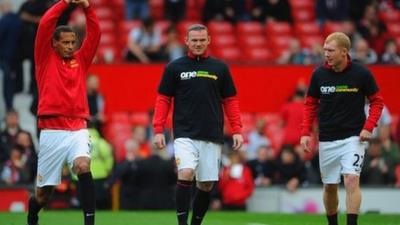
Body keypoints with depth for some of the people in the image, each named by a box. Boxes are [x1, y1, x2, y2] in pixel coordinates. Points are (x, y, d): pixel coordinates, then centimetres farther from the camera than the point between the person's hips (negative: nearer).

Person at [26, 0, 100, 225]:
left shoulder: (81, 60, 14)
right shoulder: (46, 59, 7)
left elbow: (95, 32, 7)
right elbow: (45, 25, -4)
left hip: (78, 129, 2)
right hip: (52, 131, -1)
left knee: (83, 167, -28)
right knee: (44, 191, 5)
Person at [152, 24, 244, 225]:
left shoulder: (219, 68, 8)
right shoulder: (175, 67, 4)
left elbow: (230, 100, 12)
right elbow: (163, 100, 6)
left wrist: (237, 130, 4)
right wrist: (158, 130, -2)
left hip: (212, 136, 2)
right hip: (184, 135, -2)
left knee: (206, 185, 4)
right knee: (186, 174, -22)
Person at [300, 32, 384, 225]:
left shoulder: (361, 73, -8)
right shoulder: (319, 74, -2)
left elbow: (377, 101, 2)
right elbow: (311, 104, 10)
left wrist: (368, 127, -10)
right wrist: (305, 133, 1)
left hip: (353, 137, -3)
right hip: (327, 140, 3)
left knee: (352, 180, -18)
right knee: (329, 186, 9)